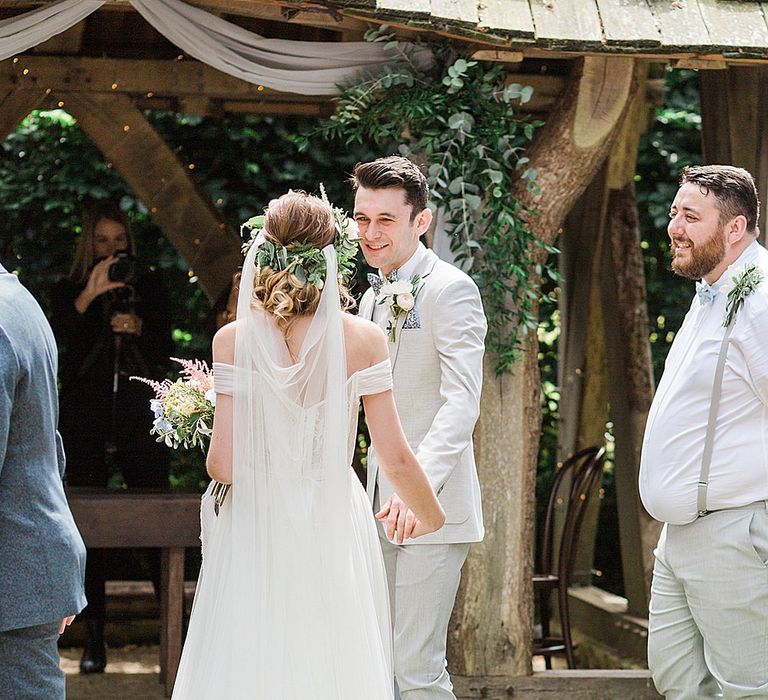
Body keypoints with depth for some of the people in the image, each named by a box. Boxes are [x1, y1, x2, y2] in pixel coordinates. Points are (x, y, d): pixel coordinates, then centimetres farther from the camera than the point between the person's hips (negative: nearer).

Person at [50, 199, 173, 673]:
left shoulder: (149, 288, 9)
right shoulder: (69, 291, 7)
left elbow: (164, 357, 6)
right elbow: (59, 336, -13)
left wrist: (138, 327, -14)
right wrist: (90, 295, -28)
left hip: (140, 423, 0)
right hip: (86, 424, 0)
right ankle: (95, 638, 6)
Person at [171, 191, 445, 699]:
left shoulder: (234, 340, -7)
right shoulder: (363, 339, -6)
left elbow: (224, 463, -10)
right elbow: (396, 458, -4)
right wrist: (431, 517, 14)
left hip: (254, 529, 0)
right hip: (333, 528, 0)